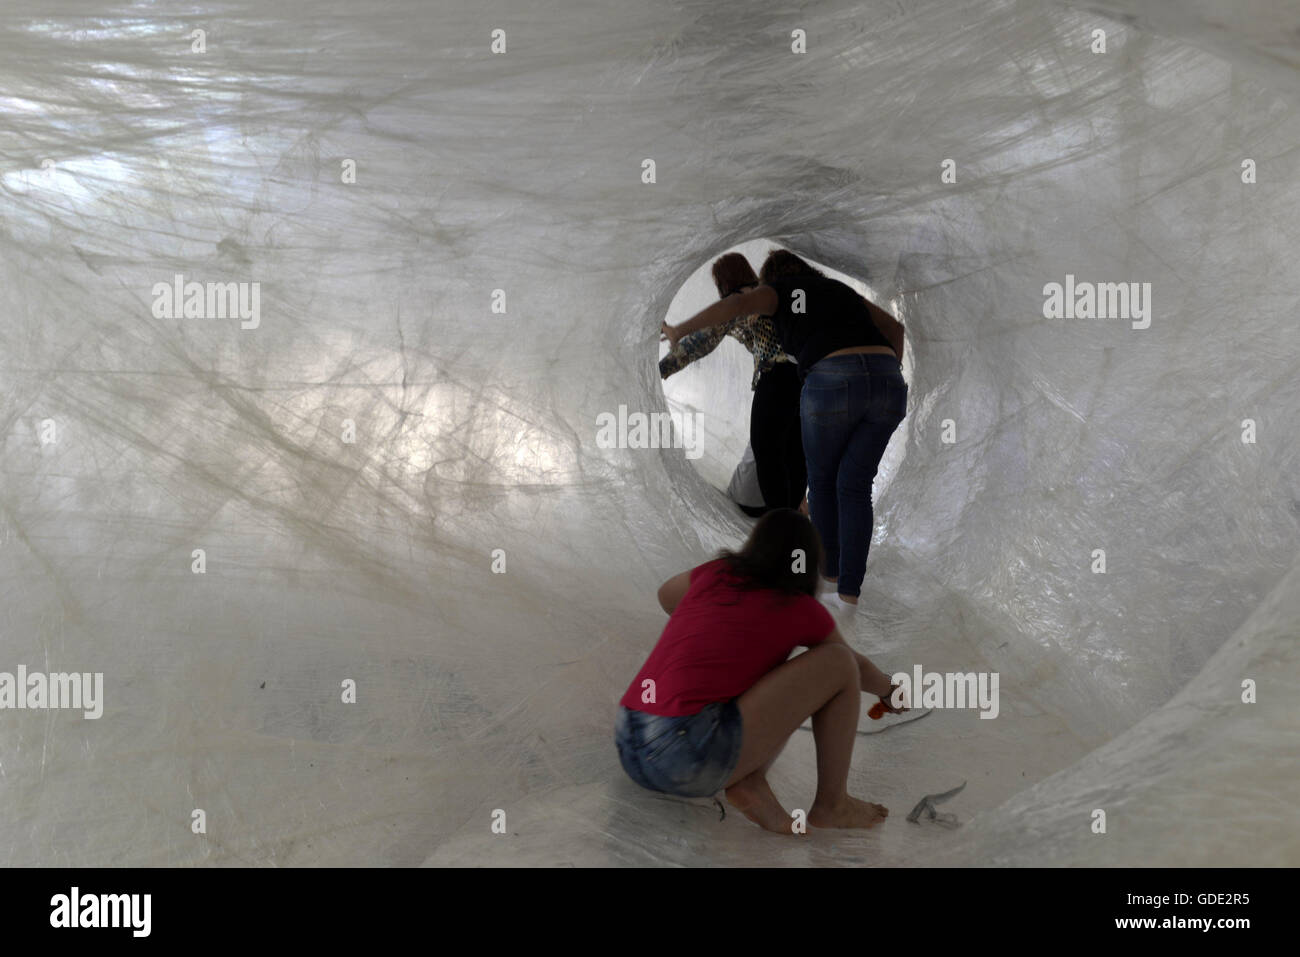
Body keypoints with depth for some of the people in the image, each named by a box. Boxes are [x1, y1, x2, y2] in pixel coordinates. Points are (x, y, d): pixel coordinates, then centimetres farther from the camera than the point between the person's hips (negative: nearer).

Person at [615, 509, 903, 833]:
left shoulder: (715, 574, 16)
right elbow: (858, 666, 27)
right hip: (692, 758, -6)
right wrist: (890, 693, 49)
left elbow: (666, 595, 40)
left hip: (629, 751, 6)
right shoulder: (803, 610, 7)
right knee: (838, 662, 4)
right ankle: (831, 804, 13)